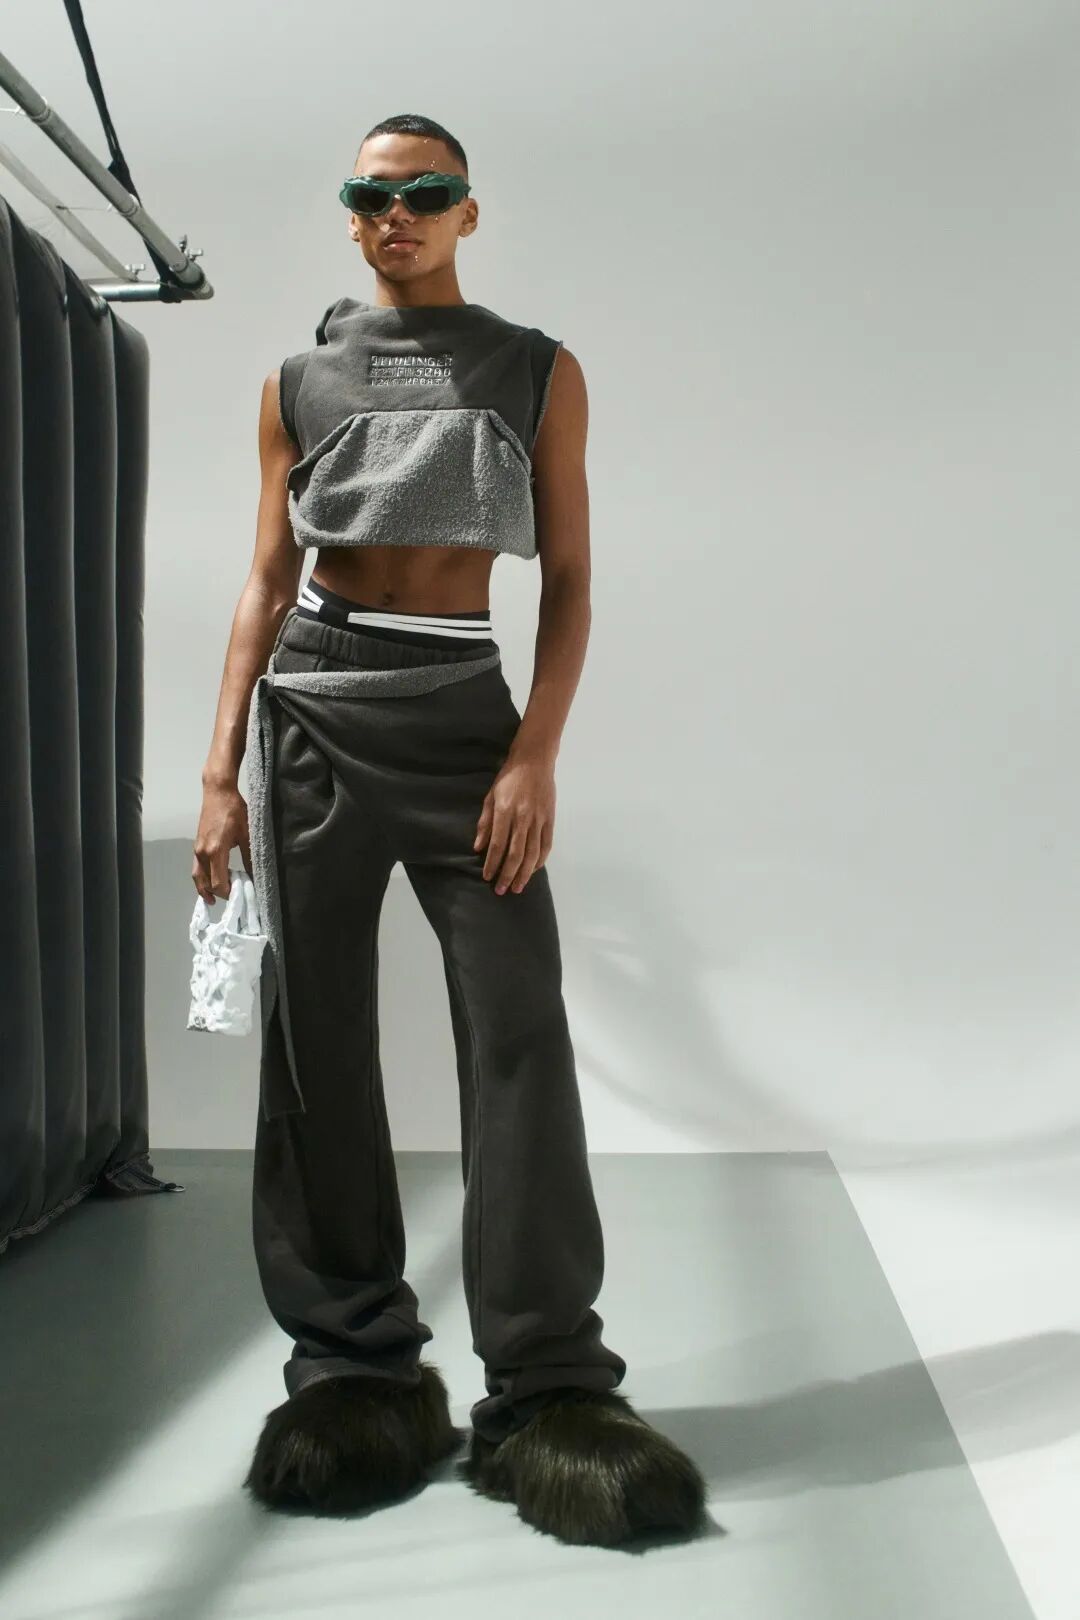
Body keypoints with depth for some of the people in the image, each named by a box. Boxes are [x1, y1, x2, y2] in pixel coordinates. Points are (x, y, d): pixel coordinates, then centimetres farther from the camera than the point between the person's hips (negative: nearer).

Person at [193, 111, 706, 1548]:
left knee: (519, 1028, -10)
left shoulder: (539, 371, 9)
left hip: (466, 709, -1)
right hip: (312, 706, 2)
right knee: (316, 1035, 0)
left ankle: (547, 1387, -3)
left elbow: (569, 577, 4)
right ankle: (353, 1367, 11)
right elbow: (268, 581, 11)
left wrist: (537, 754, -10)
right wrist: (223, 768, 2)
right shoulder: (299, 382, 12)